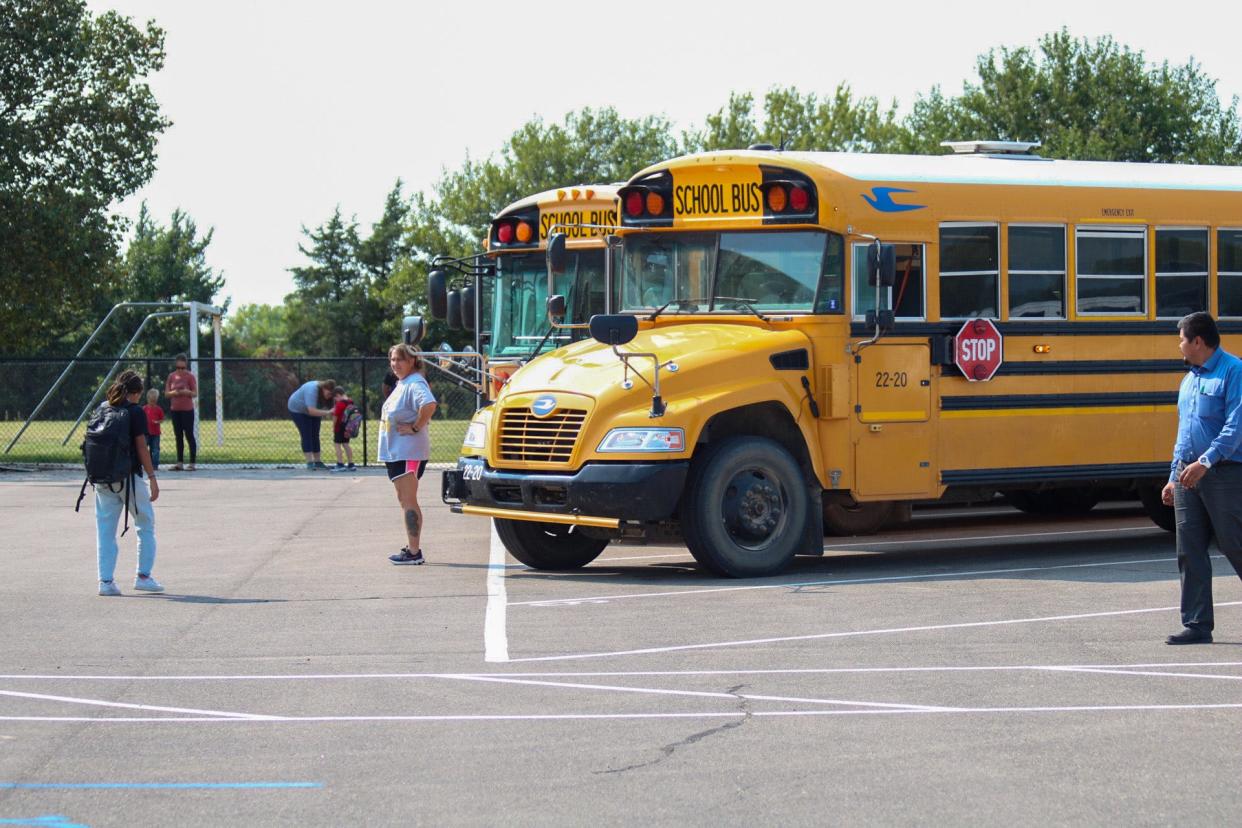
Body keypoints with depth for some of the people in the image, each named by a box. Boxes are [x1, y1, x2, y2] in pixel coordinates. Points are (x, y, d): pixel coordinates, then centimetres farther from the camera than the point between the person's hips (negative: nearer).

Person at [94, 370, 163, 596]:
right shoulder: (136, 412, -8)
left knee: (105, 530, 8)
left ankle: (105, 581, 4)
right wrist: (152, 478, -7)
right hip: (129, 476, -5)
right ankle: (143, 576, 11)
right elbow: (141, 448, -10)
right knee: (146, 526, 12)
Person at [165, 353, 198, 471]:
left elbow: (195, 394, -5)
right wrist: (173, 393, -15)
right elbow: (167, 393, 6)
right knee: (178, 436, 9)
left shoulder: (190, 376, -6)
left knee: (189, 435, -4)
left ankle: (192, 463, -2)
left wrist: (187, 392, -25)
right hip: (175, 409, 5)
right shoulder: (171, 376, 5)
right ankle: (180, 463, 13)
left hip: (187, 409, -5)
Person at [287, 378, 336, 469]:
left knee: (315, 436, 2)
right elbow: (312, 411, -46)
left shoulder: (327, 393, -14)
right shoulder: (312, 390, -38)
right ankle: (309, 462, -17)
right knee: (306, 435, -14)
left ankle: (317, 462, 4)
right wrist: (327, 412, -51)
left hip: (313, 410, 7)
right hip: (298, 410, -7)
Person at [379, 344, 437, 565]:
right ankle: (412, 547, 22)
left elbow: (429, 405, -35)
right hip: (394, 452, 11)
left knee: (408, 501, -10)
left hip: (409, 452, -11)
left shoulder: (415, 384, -16)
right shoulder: (401, 384, 15)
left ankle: (414, 552, -10)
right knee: (404, 501, 15)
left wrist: (416, 428, -24)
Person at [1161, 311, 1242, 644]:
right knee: (1189, 551, 4)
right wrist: (1174, 477, 20)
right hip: (1189, 476, 8)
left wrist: (1205, 462, -25)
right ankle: (1197, 625, 7)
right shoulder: (1189, 380, 17)